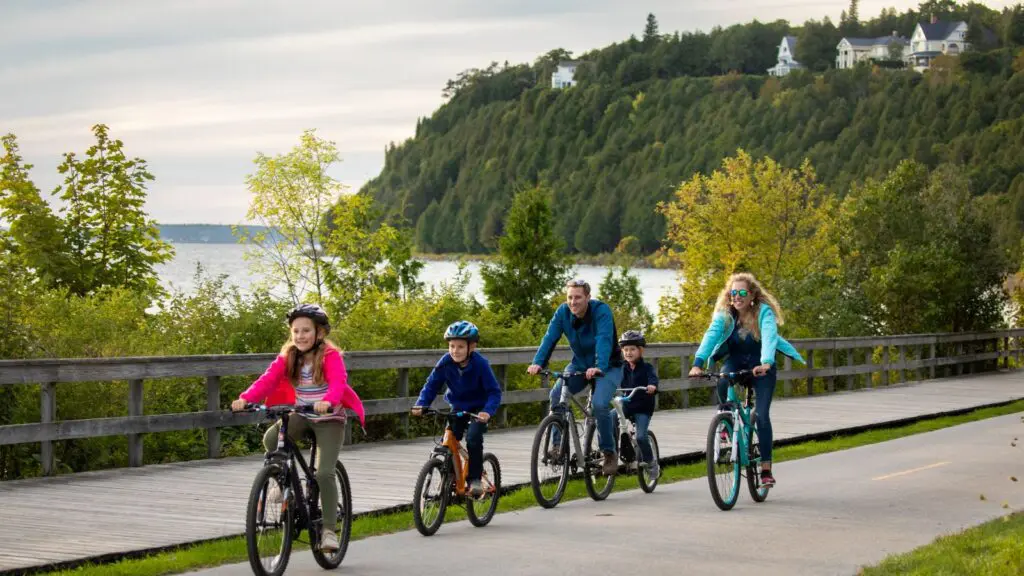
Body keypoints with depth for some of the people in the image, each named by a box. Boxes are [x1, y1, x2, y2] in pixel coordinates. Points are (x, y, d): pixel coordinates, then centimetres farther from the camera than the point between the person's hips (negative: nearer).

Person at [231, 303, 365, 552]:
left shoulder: (330, 356, -16)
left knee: (324, 473, -16)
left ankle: (329, 530, -3)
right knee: (271, 438, -26)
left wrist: (327, 401, -55)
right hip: (301, 416, 4)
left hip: (329, 419, -4)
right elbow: (268, 380, -17)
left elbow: (338, 382, -33)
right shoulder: (287, 357, -4)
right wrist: (245, 398, -36)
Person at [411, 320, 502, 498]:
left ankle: (475, 479, -11)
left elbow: (494, 392, -24)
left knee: (473, 438, -25)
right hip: (458, 407, 4)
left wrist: (488, 411, -42)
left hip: (479, 408, -4)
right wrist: (421, 405, -26)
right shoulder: (445, 363, -16)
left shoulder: (480, 364, -26)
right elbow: (432, 385, -10)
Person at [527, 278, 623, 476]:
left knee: (600, 404, -27)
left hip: (608, 367, -4)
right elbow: (550, 338, -19)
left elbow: (604, 340, -38)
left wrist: (599, 367, -53)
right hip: (580, 365, 4)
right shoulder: (563, 312, -11)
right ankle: (558, 445, -11)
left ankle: (609, 453, -7)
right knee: (557, 394, -21)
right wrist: (538, 363, -35)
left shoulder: (601, 311, -24)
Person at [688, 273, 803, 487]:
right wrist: (698, 363, -48)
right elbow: (711, 335, -32)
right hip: (736, 360, 2)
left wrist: (766, 363, -59)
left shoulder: (764, 312, -24)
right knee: (722, 382, -33)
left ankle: (766, 469, -7)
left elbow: (769, 336, -40)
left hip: (762, 365, -2)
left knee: (761, 415, -14)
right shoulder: (724, 314, -17)